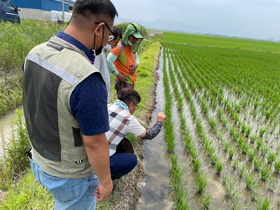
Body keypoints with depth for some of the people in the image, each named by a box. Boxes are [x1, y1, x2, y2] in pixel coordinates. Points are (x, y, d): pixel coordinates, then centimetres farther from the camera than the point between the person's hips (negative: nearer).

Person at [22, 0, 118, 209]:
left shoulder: (36, 53, -11)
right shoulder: (85, 78, -38)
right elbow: (94, 143, -28)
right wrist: (105, 180, -11)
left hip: (41, 160, 7)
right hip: (70, 174, -6)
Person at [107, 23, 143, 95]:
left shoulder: (132, 47, 8)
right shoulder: (119, 47, -17)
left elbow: (136, 58, 24)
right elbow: (108, 62, -26)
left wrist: (136, 64, 0)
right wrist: (118, 74, -17)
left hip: (131, 80, 8)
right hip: (123, 82, -8)